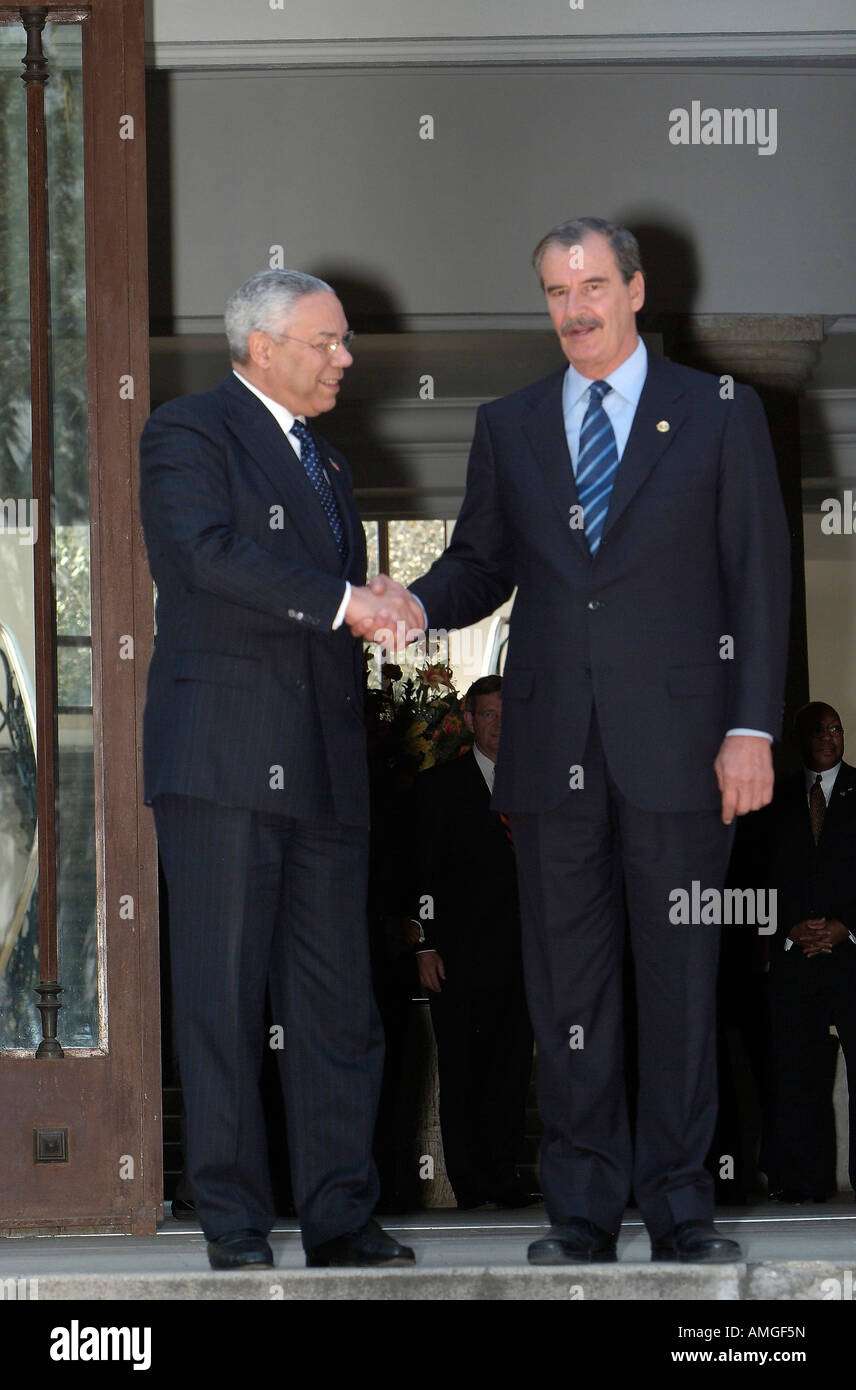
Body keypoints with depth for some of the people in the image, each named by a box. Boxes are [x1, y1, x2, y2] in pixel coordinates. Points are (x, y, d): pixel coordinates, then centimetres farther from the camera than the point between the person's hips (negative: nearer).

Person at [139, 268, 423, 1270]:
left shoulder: (323, 462, 25)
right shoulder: (187, 435, -1)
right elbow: (211, 552, -18)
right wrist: (343, 601, -21)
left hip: (323, 771, 7)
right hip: (222, 761, -7)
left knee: (338, 999, 5)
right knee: (223, 994, -5)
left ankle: (340, 1217, 10)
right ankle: (234, 1223, 1)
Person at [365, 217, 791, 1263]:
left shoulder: (719, 414, 5)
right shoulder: (507, 426, 14)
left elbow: (758, 578, 2)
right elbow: (479, 565, 16)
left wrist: (751, 729, -7)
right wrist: (415, 606, -8)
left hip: (674, 740, -2)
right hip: (552, 745, 3)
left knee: (679, 974, 1)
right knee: (565, 980, 4)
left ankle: (679, 1209, 11)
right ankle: (581, 1211, 11)